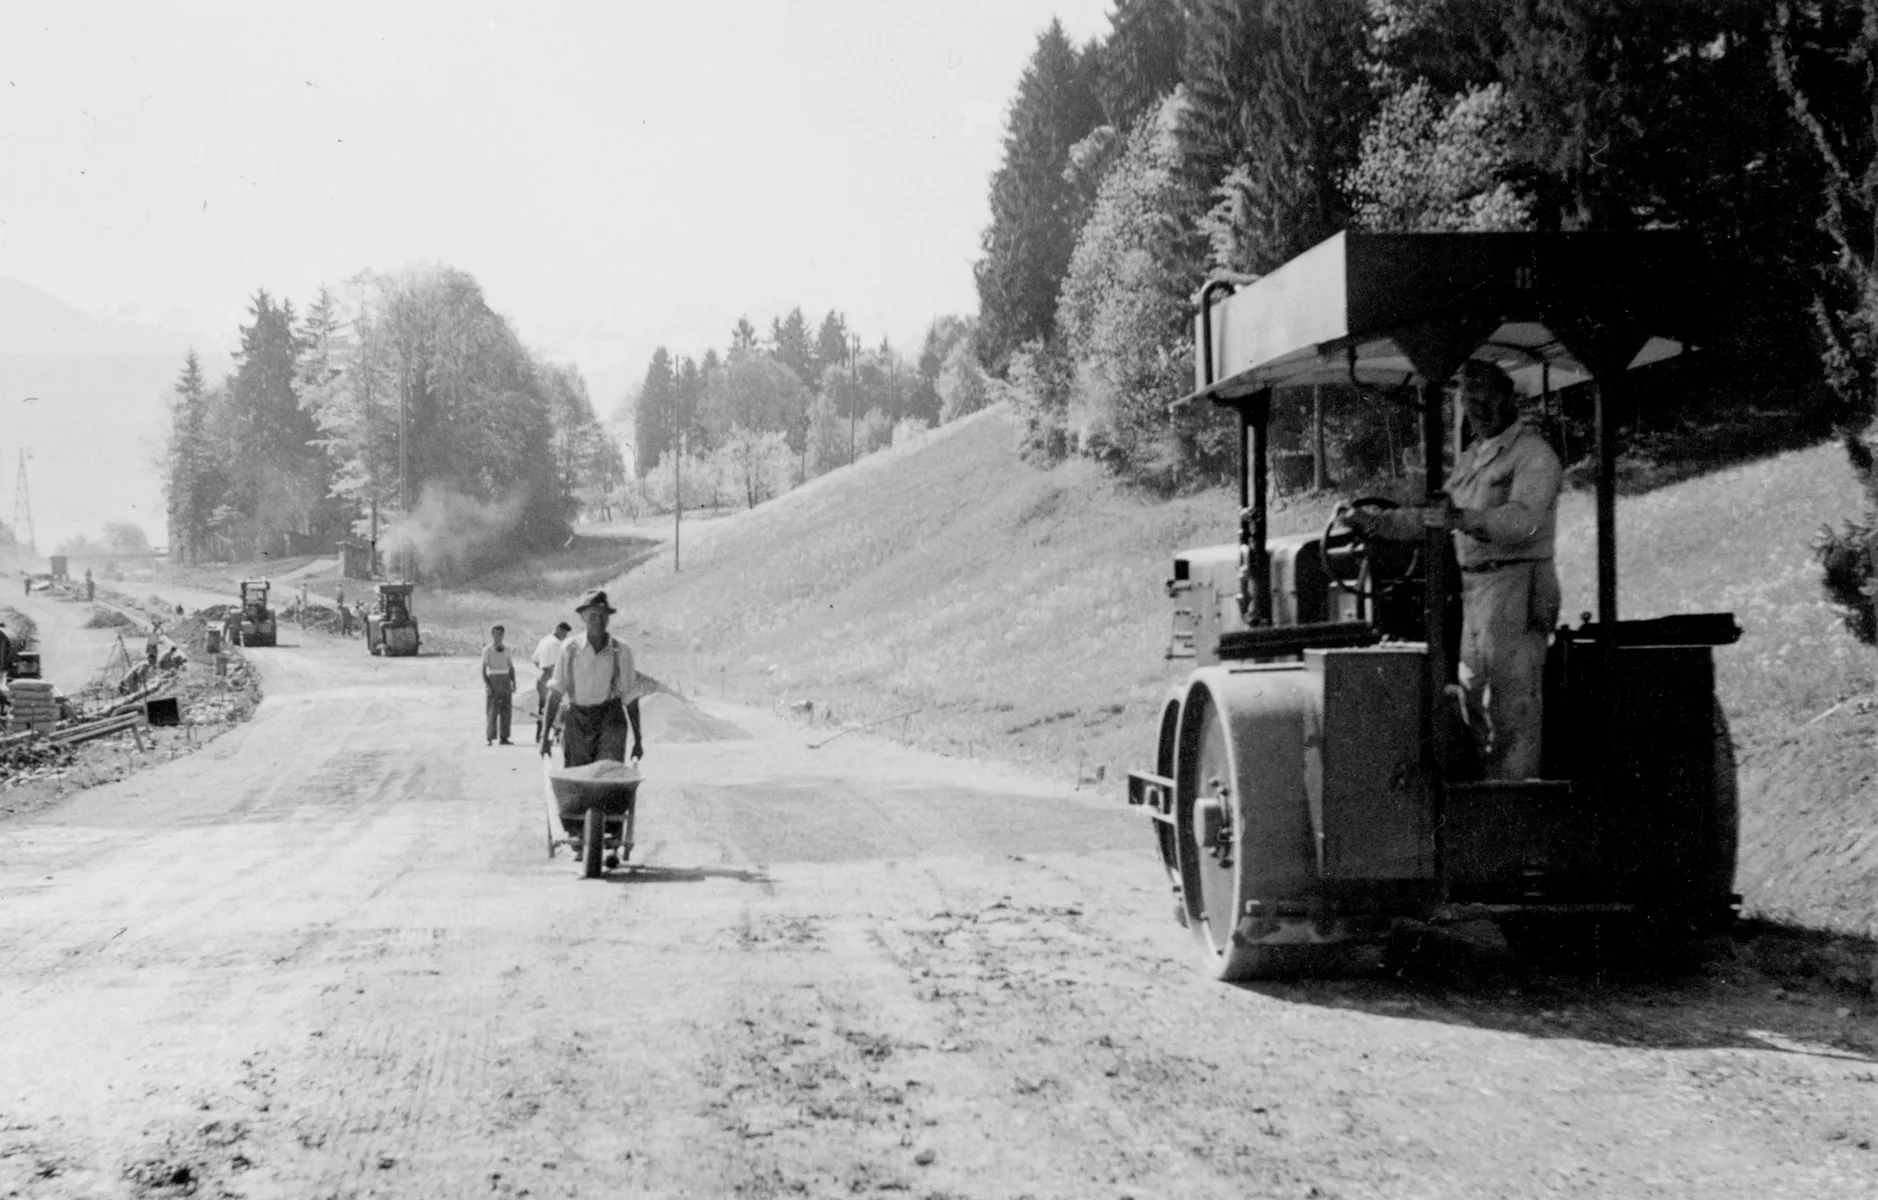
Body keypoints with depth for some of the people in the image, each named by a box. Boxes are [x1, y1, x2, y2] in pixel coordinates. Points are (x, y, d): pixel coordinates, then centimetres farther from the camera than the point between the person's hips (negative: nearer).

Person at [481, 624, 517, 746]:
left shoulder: (506, 650, 11)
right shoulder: (487, 650, -1)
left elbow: (511, 668, 15)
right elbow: (483, 669, -4)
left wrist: (513, 683, 3)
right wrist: (487, 685, -14)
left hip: (505, 681, 4)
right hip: (493, 680, -4)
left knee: (505, 711, 1)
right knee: (492, 711, -8)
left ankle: (503, 737, 5)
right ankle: (488, 738, -6)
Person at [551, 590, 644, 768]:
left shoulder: (620, 651, -2)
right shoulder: (570, 648, -3)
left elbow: (630, 696, 5)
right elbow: (556, 691, -2)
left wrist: (638, 740, 9)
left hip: (610, 720, -1)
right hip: (576, 720, 1)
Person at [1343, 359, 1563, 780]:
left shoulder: (1533, 454, -7)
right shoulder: (1469, 460, 20)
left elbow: (1523, 519, -24)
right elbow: (1429, 518, 25)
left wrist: (1466, 520, -39)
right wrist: (1376, 523, 12)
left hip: (1517, 590, -9)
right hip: (1473, 588, 9)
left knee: (1512, 707, -10)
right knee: (1474, 704, 11)